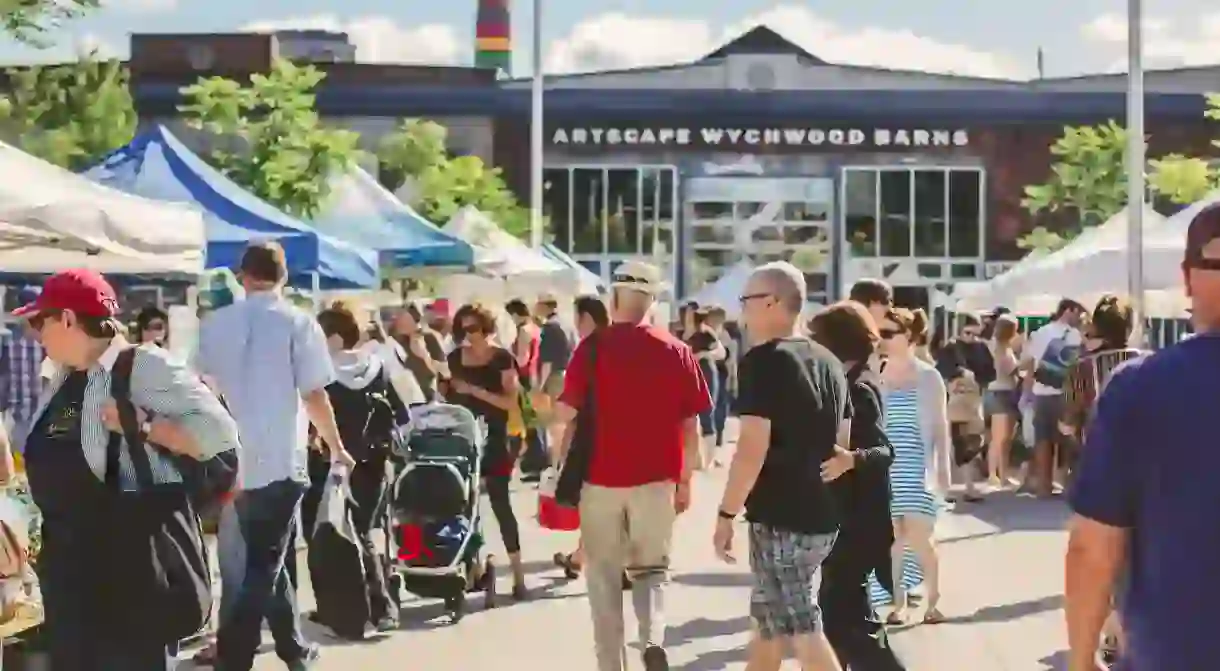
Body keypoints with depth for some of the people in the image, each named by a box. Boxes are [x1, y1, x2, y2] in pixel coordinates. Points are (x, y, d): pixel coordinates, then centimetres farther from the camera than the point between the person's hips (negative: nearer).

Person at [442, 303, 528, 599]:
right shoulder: (455, 359, 6)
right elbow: (446, 397, 17)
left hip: (495, 440, -4)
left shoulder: (502, 358, -6)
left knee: (500, 502, -6)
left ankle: (518, 574, -3)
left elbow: (511, 400, -14)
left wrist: (475, 390, -20)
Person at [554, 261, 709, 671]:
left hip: (601, 477, -1)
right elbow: (690, 423, 1)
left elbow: (567, 413, -6)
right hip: (656, 478, 2)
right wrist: (686, 480, 10)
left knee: (604, 575, 11)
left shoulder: (592, 347, -6)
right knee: (651, 567, 15)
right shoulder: (676, 351, -1)